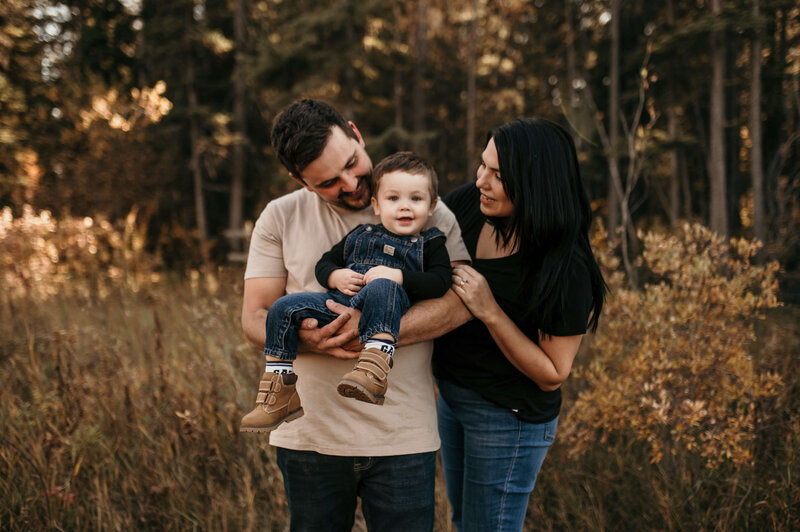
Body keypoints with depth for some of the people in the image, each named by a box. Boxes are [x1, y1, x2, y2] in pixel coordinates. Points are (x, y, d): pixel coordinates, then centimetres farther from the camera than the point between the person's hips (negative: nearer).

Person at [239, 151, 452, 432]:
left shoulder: (430, 244, 16)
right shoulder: (360, 235, 27)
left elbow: (440, 282, 0)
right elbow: (324, 263, 28)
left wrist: (398, 276, -13)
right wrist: (336, 276, 4)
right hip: (340, 304, 5)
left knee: (382, 287, -38)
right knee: (284, 308, -12)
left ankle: (374, 370, -55)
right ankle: (278, 396, -10)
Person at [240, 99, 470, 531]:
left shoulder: (427, 211, 2)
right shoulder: (280, 218, 5)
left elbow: (464, 296, -11)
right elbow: (255, 317, 1)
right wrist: (309, 340, -22)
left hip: (402, 437, -1)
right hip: (309, 434, 1)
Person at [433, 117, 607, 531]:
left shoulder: (567, 272, -27)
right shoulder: (468, 203, -11)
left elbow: (551, 375, -21)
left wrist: (490, 311, -30)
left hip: (508, 415, -7)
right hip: (451, 395, 7)